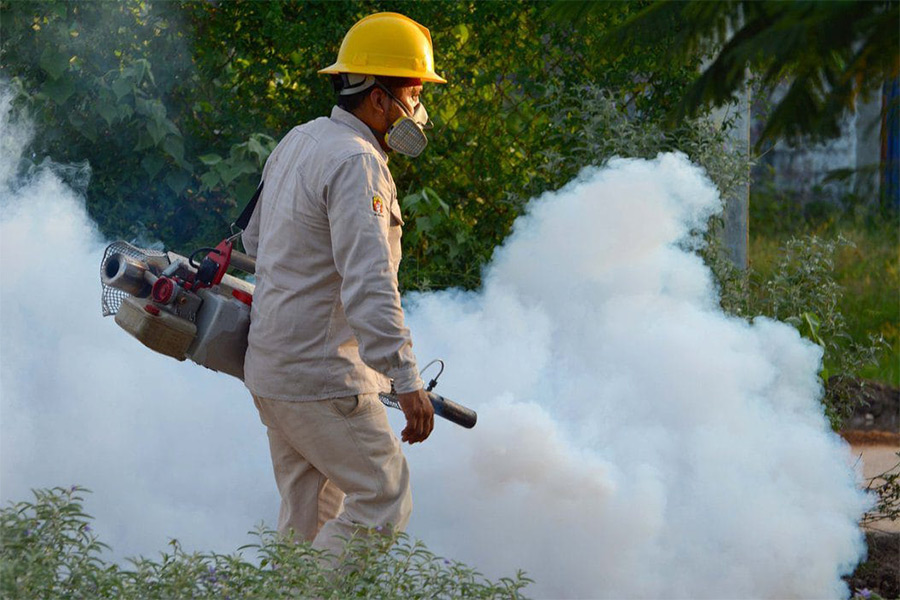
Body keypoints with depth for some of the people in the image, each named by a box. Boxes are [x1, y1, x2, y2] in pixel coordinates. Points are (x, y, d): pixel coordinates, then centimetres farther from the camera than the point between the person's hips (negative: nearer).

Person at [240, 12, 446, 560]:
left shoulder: (296, 142, 11)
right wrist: (407, 381, -31)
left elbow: (256, 240, 24)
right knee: (384, 498, -1)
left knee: (306, 513, 15)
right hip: (323, 377, -9)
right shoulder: (356, 163, -19)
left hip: (270, 370, 9)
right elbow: (369, 283, -28)